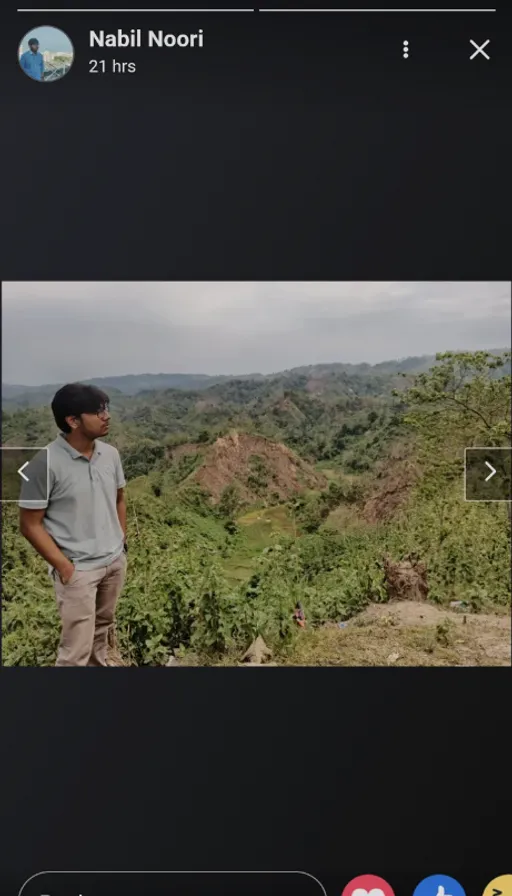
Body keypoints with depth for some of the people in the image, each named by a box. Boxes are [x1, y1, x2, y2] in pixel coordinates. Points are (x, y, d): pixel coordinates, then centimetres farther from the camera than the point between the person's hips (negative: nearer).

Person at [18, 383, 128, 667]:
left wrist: (122, 539, 8)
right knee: (76, 649, 2)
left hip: (116, 560, 6)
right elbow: (30, 525, -14)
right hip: (78, 568, -6)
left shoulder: (110, 454, -1)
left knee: (102, 628, 21)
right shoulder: (46, 463, -20)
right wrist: (64, 566, -15)